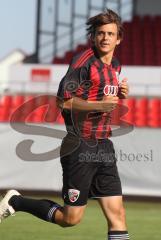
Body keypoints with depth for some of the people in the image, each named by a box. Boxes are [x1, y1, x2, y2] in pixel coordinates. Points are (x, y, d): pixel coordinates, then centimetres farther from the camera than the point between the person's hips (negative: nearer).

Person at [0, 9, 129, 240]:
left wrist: (120, 94, 8)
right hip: (80, 147, -7)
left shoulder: (115, 65, 13)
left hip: (104, 147, 7)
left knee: (117, 213, -1)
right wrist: (98, 105, -24)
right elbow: (63, 100, -17)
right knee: (71, 218, 0)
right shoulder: (84, 61, -11)